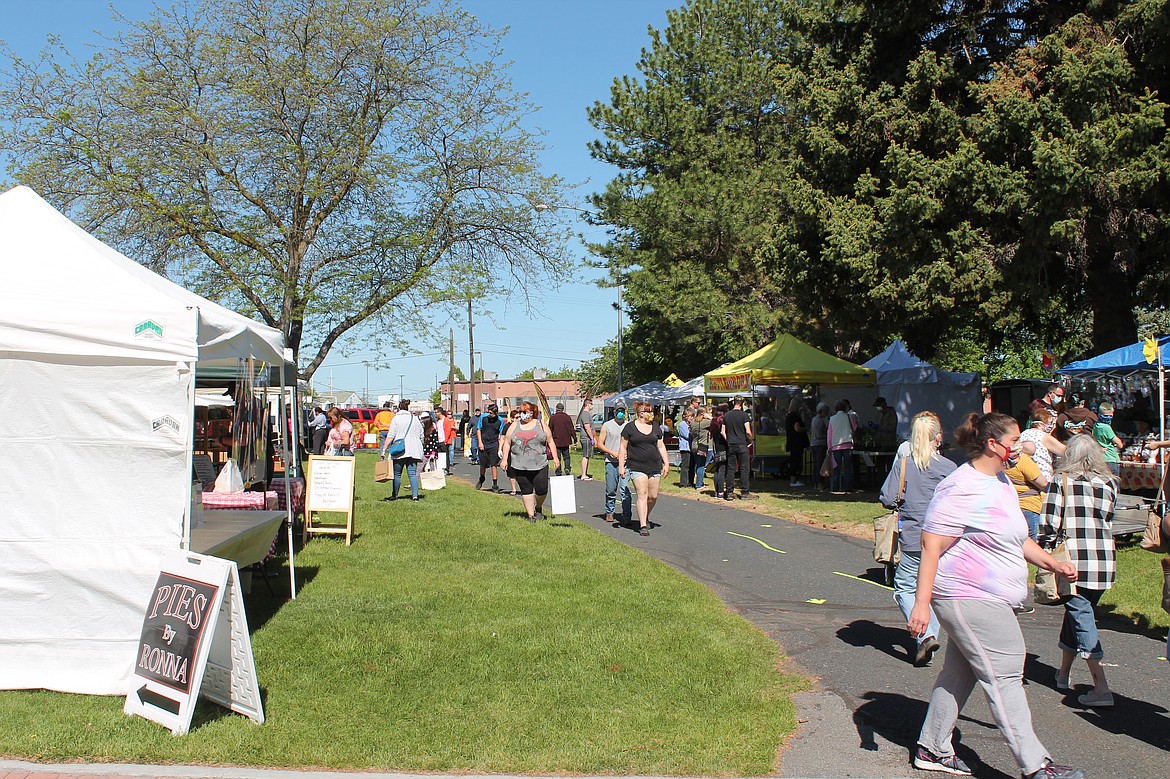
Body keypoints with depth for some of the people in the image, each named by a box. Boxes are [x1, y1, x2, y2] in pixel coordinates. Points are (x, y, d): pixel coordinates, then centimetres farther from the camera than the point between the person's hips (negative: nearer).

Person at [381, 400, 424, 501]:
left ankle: (395, 495, 12)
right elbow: (421, 437, 19)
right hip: (414, 450, 4)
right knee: (412, 473, 1)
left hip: (400, 450, -4)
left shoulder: (396, 419, 0)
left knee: (397, 474, 5)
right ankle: (415, 495, -8)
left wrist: (384, 449, -6)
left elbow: (390, 436, -7)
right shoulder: (415, 419, 16)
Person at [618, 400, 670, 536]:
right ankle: (643, 525, -8)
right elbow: (623, 448, 1)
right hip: (637, 467, -4)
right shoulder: (630, 427, -1)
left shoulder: (655, 427, 11)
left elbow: (661, 446, 16)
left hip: (655, 467, 4)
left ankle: (645, 517, 30)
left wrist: (666, 463, 9)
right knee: (642, 495, -10)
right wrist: (621, 466, -4)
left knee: (653, 496, 5)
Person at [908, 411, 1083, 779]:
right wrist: (922, 603, -24)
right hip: (967, 597, -10)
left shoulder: (1001, 481, 14)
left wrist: (1052, 563, 15)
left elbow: (1015, 538, 27)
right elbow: (931, 546, -21)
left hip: (992, 599, 10)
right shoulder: (961, 489, -18)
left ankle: (932, 749, 26)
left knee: (960, 673, 15)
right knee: (1004, 677, -5)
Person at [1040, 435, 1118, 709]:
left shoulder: (1062, 481, -4)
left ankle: (1101, 687, -10)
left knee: (1081, 616, -3)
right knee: (1078, 612, 19)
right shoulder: (1110, 483, 8)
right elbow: (1108, 521, 11)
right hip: (1104, 561, 5)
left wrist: (1045, 552, 4)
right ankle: (1064, 673, 32)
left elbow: (1050, 523, -7)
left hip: (1074, 560, -5)